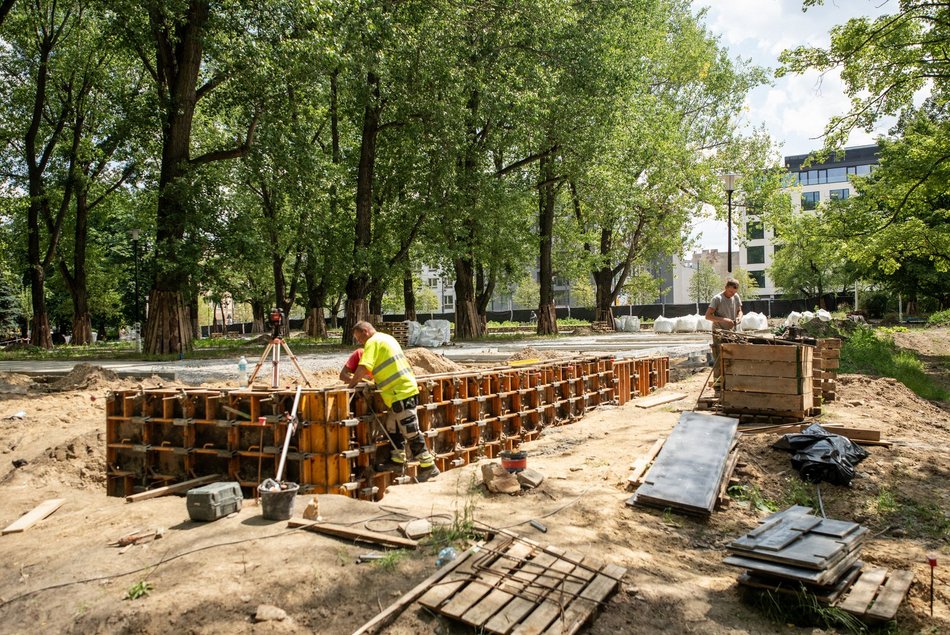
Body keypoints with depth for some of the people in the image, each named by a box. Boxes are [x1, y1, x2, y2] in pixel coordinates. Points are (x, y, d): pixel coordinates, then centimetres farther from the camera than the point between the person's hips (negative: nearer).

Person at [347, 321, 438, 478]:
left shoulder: (373, 342, -9)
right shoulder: (387, 338, 20)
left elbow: (363, 368, -21)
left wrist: (353, 382, -6)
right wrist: (359, 378, 21)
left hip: (400, 393, -10)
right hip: (407, 388, 10)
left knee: (411, 433, -4)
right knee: (393, 427, 19)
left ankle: (428, 466, 1)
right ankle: (397, 459, 27)